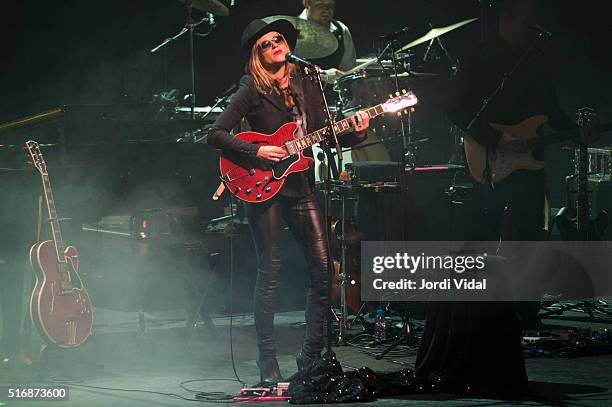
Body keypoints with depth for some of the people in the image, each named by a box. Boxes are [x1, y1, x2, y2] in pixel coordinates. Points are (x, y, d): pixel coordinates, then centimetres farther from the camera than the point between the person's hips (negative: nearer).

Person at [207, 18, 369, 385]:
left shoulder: (307, 85, 12)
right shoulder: (252, 91, -3)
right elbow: (216, 134, -7)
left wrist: (355, 132, -5)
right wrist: (257, 152, -16)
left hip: (301, 186, 5)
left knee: (324, 269, -1)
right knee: (270, 275, -5)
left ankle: (312, 355, 10)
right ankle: (268, 362, 2)